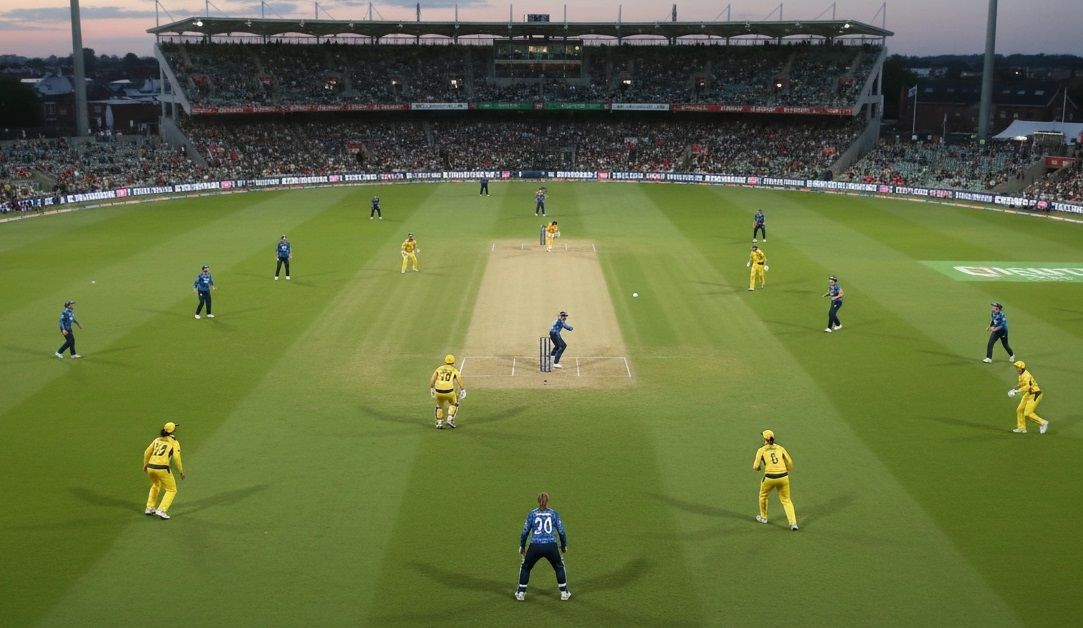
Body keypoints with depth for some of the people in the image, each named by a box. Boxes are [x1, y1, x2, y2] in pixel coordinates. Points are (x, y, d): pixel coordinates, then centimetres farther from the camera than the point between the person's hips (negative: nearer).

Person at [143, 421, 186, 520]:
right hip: (162, 468, -6)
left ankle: (149, 508, 32)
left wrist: (145, 465, 34)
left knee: (156, 485, 34)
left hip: (150, 467, 6)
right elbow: (176, 457, -11)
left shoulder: (157, 439, 16)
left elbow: (147, 452, 19)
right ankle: (161, 510, -7)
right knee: (171, 490, 10)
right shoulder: (174, 442, 0)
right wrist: (181, 471, -3)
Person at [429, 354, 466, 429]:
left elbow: (432, 379, 10)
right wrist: (462, 390, 6)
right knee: (454, 404, 27)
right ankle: (450, 420, 11)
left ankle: (439, 423, 23)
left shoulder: (439, 368, 16)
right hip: (449, 391, -2)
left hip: (438, 391, 2)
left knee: (440, 405, 29)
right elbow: (459, 380, 0)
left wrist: (431, 389, 21)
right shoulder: (454, 370, 12)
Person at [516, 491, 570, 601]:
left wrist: (522, 546, 23)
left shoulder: (532, 514, 8)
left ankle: (521, 593, 23)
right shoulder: (554, 513, 8)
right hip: (551, 546, 0)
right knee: (559, 567, 24)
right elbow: (561, 531, 9)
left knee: (525, 567, 23)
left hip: (535, 546, 0)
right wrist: (564, 546, 23)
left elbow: (525, 532, 9)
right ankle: (564, 593, 24)